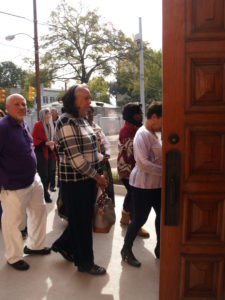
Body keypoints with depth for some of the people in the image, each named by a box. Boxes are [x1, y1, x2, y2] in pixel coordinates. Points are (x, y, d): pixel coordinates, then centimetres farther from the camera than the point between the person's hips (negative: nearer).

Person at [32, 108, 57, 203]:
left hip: (49, 153, 8)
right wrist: (46, 143, -22)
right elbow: (34, 140, -13)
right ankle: (44, 196, 8)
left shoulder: (50, 125, 14)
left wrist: (52, 144, 3)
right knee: (43, 176, -4)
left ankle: (45, 194, 27)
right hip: (41, 153, -7)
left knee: (49, 175, 12)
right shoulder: (38, 125, -9)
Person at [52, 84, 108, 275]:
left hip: (88, 178, 9)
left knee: (84, 218, 20)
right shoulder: (66, 121, -17)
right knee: (81, 222, 7)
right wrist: (98, 176, -14)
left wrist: (97, 176, 10)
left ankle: (64, 245, 43)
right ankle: (85, 263, 27)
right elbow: (76, 157, -22)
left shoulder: (82, 119, 10)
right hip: (74, 180, -8)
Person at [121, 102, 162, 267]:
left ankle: (159, 247, 32)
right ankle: (126, 249, 22)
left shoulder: (153, 134, 12)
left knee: (161, 215, 14)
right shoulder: (143, 134, -18)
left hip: (156, 184, 9)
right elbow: (142, 163, -27)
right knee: (140, 219, 2)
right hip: (143, 185, -9)